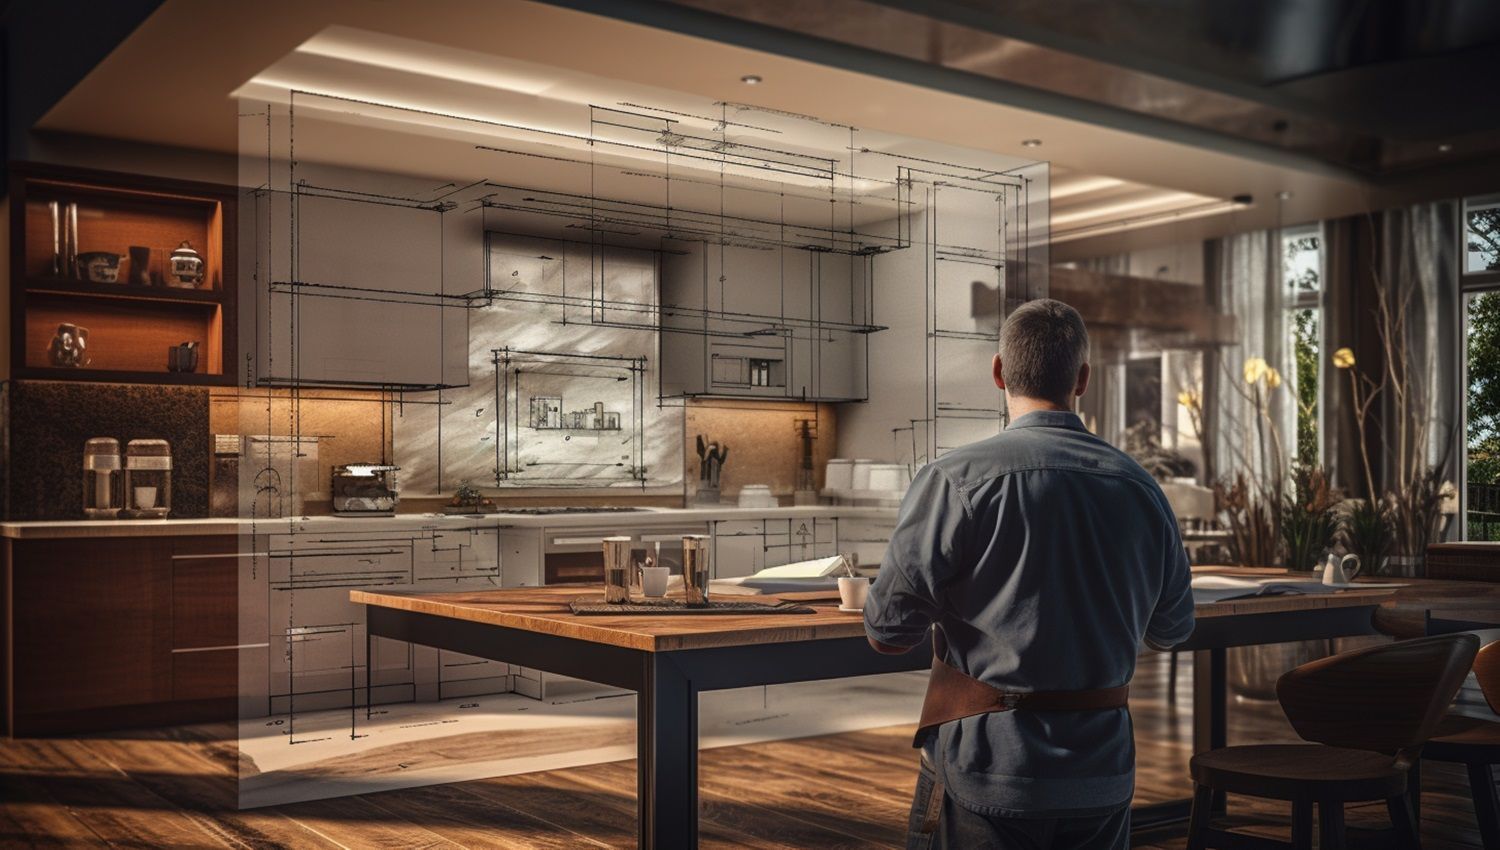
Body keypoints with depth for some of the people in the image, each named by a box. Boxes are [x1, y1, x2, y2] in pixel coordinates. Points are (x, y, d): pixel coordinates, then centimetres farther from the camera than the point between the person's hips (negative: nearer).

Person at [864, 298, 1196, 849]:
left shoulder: (955, 480, -14)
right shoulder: (1141, 488, 1)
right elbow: (1171, 631, 14)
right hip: (1104, 776, 4)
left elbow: (887, 632, -11)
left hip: (985, 772, -4)